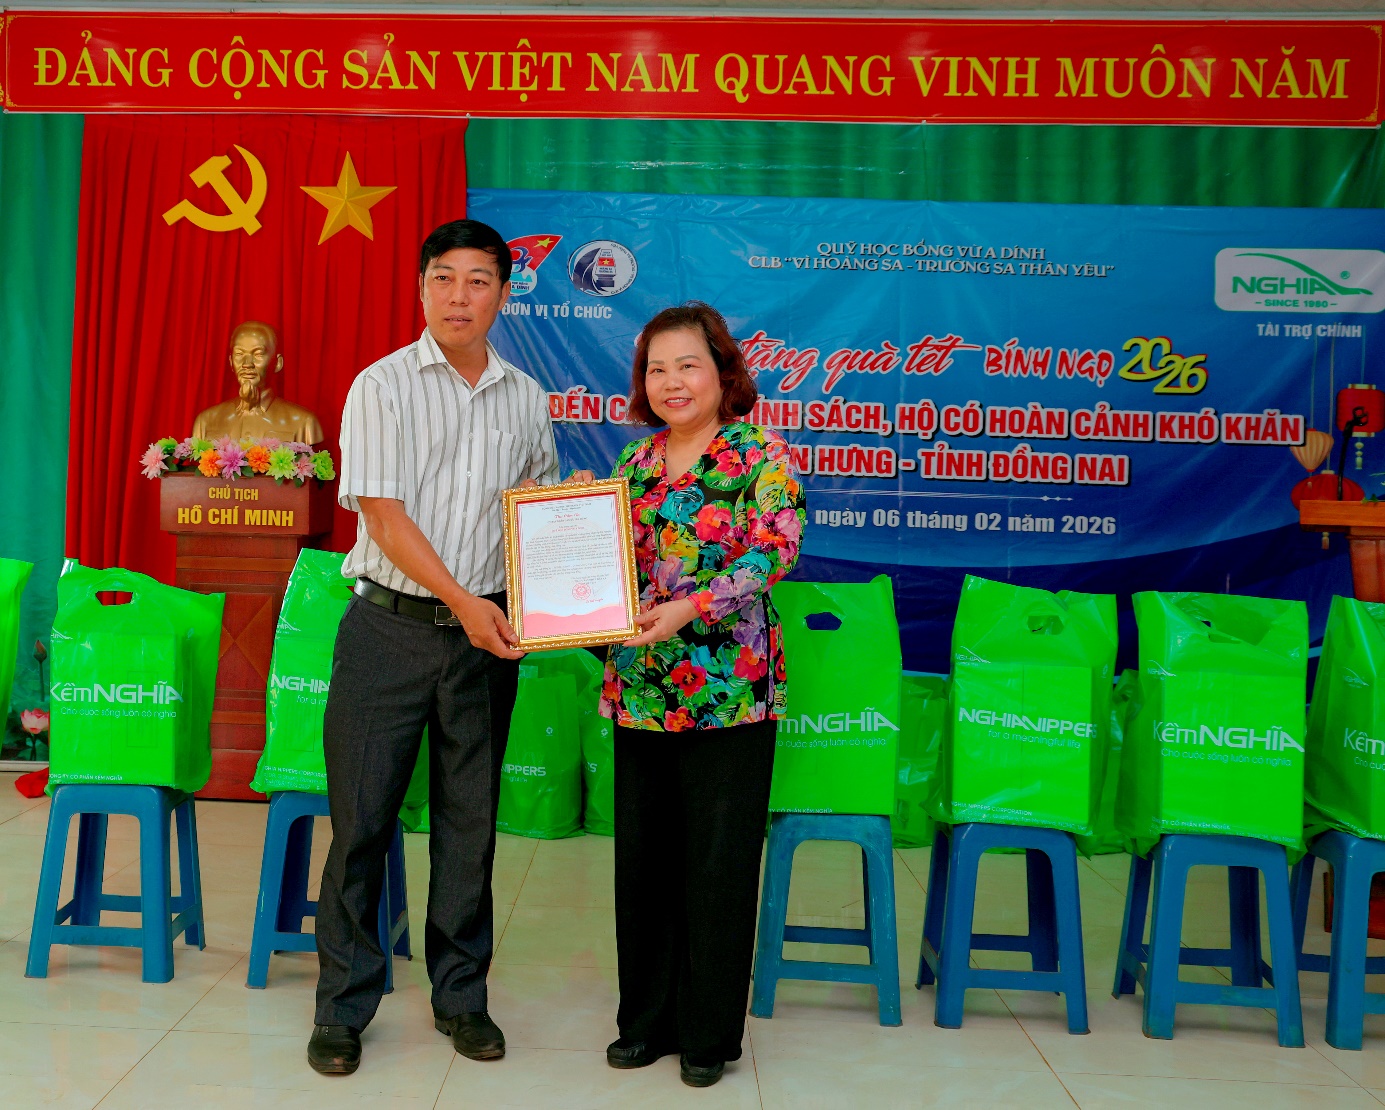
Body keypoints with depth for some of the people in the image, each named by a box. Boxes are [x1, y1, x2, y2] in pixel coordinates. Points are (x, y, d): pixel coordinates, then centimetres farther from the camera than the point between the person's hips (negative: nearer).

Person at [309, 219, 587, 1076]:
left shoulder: (527, 398, 10)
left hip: (486, 634, 3)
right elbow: (385, 514, -10)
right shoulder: (383, 385, -2)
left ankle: (461, 997, 24)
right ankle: (344, 1007, 18)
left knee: (470, 821, 10)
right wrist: (463, 602, -17)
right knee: (363, 818, 2)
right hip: (392, 627, -3)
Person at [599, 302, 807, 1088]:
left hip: (727, 690, -5)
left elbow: (774, 551, -15)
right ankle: (647, 1020, 30)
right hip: (640, 689, 6)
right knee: (643, 858, 13)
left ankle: (710, 1033, 21)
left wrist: (692, 607, -24)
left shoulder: (759, 452, -4)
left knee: (718, 863, 4)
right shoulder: (635, 461, 13)